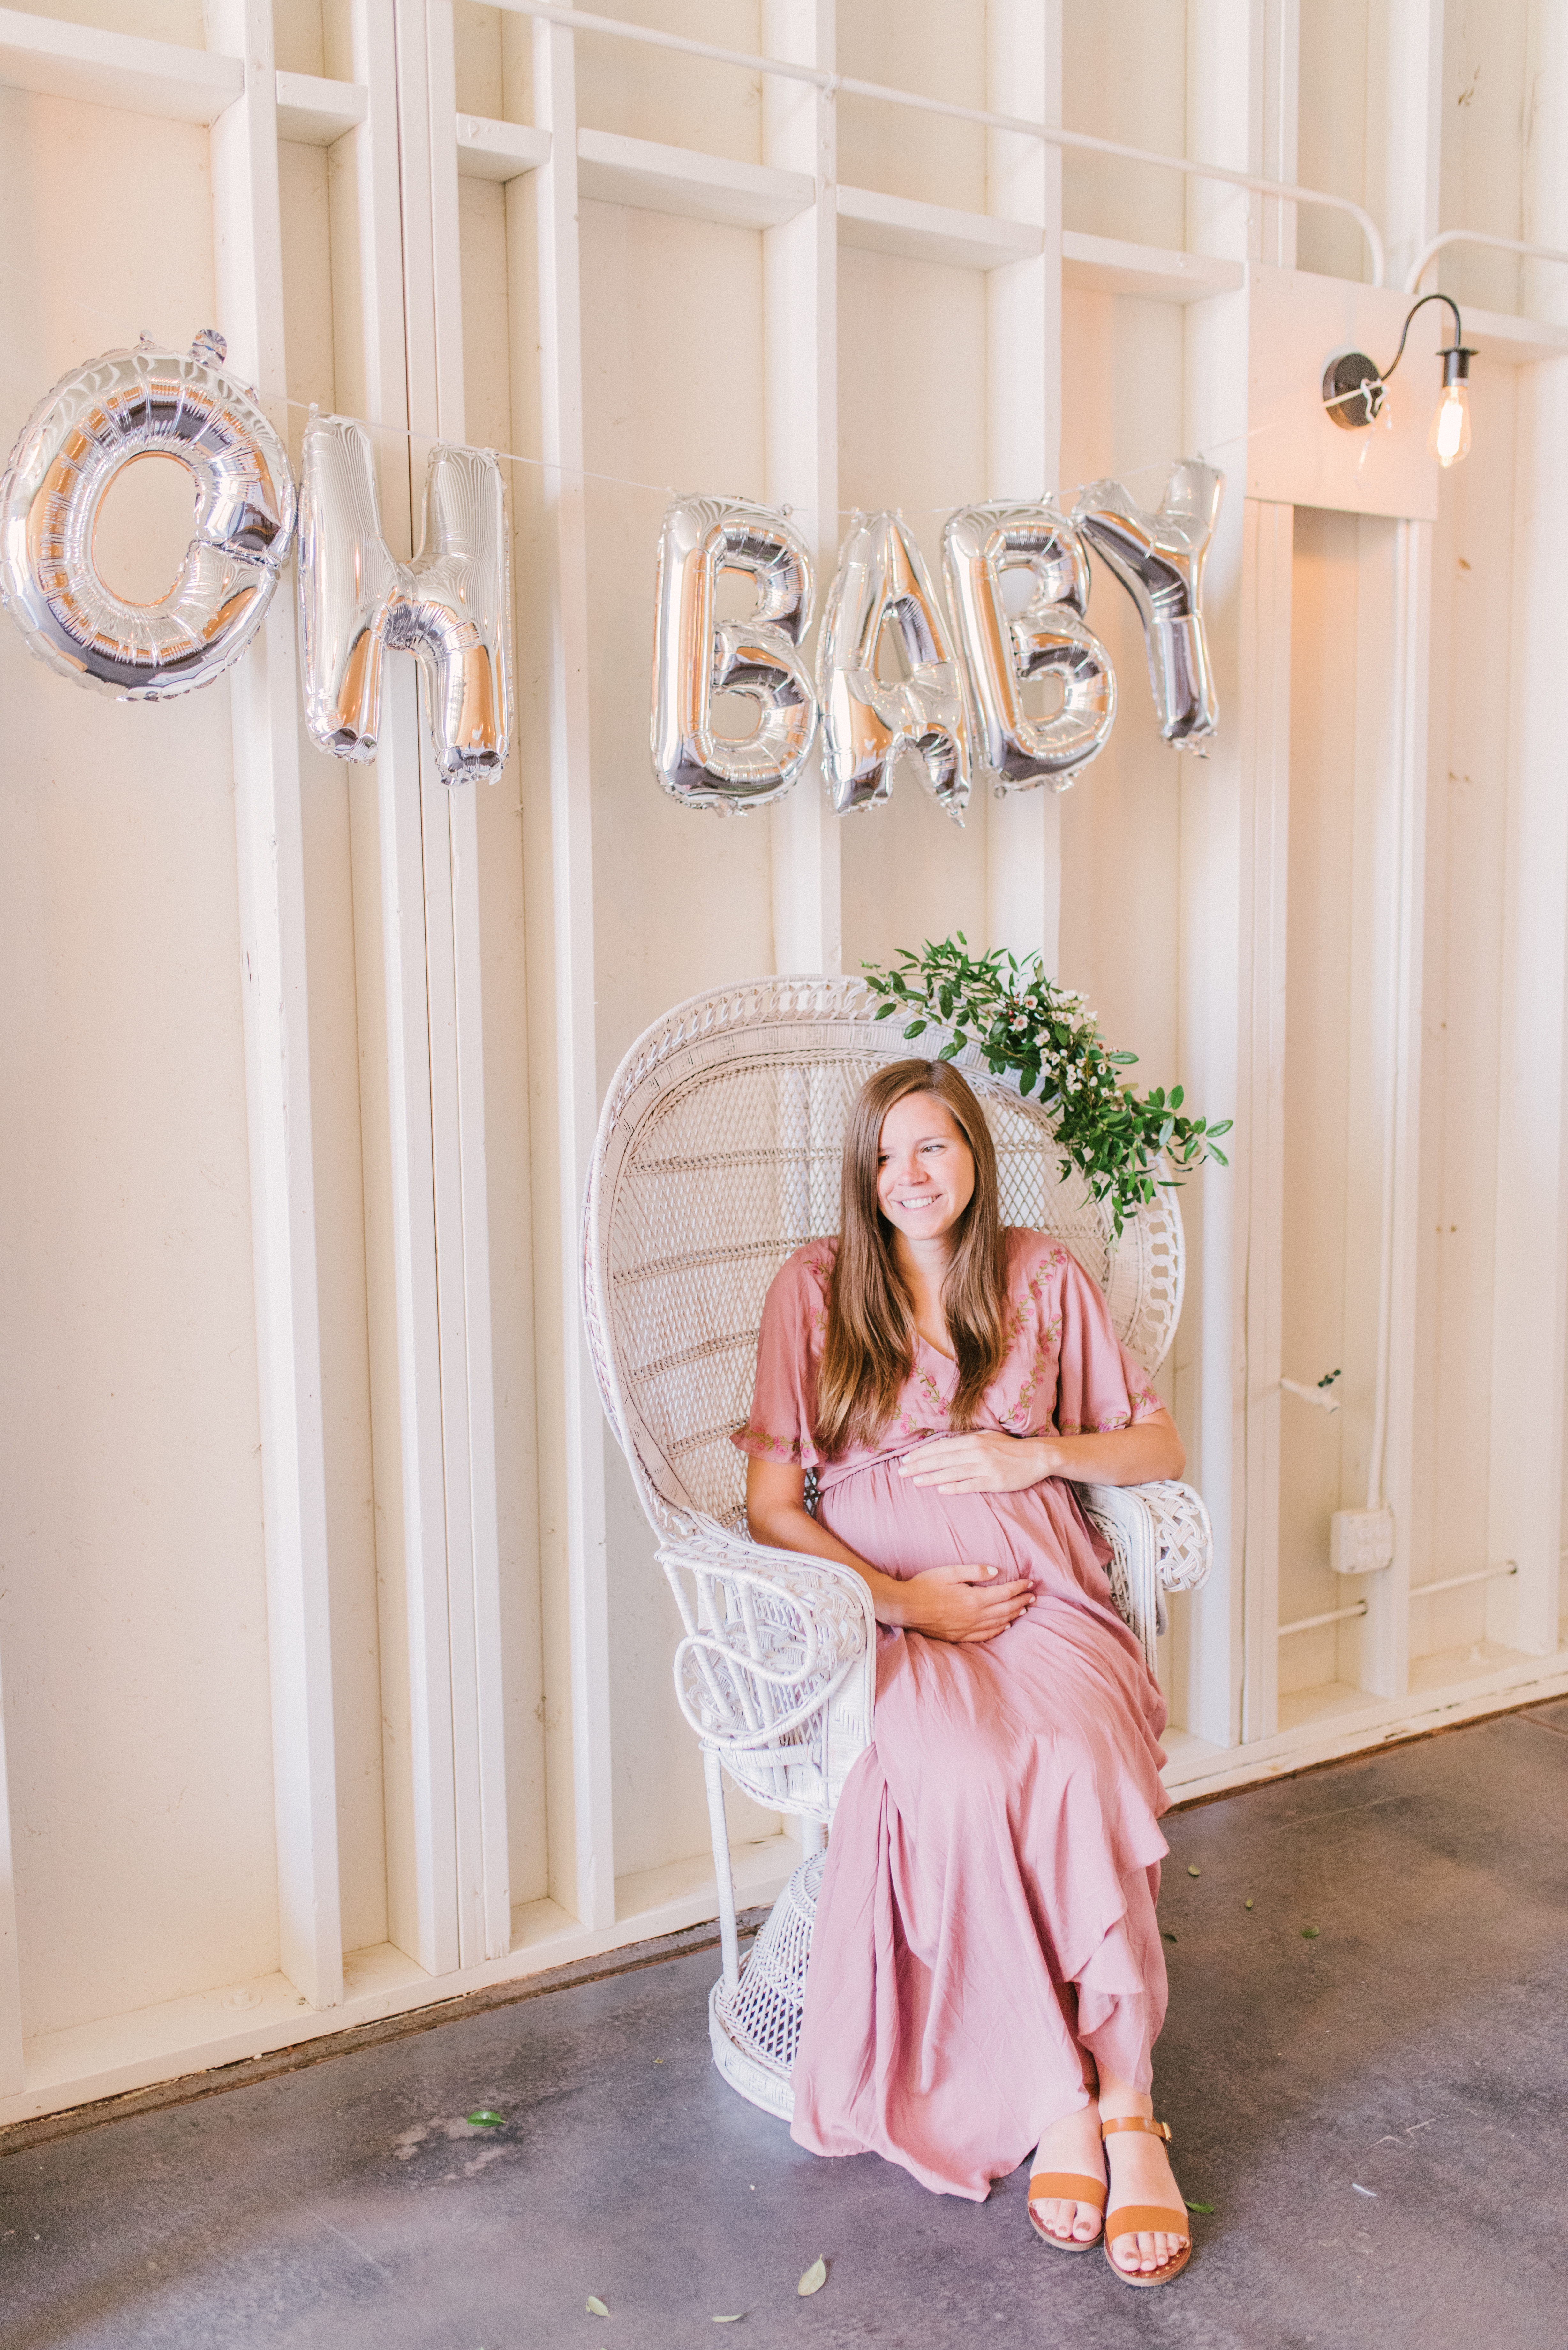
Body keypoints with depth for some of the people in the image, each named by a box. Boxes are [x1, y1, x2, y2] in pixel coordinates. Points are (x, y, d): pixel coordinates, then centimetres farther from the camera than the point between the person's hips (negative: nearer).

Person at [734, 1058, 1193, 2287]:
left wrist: (1035, 1454, -2)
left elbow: (1161, 1446, 17)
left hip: (1040, 1590, 2)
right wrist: (900, 1598, -10)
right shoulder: (816, 1288, 6)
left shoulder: (1044, 1280, 12)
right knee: (963, 1777, -33)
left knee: (1082, 1764, -31)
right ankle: (1058, 2108, -17)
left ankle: (1127, 2110, -19)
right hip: (884, 1609, -1)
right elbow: (771, 1505, 2)